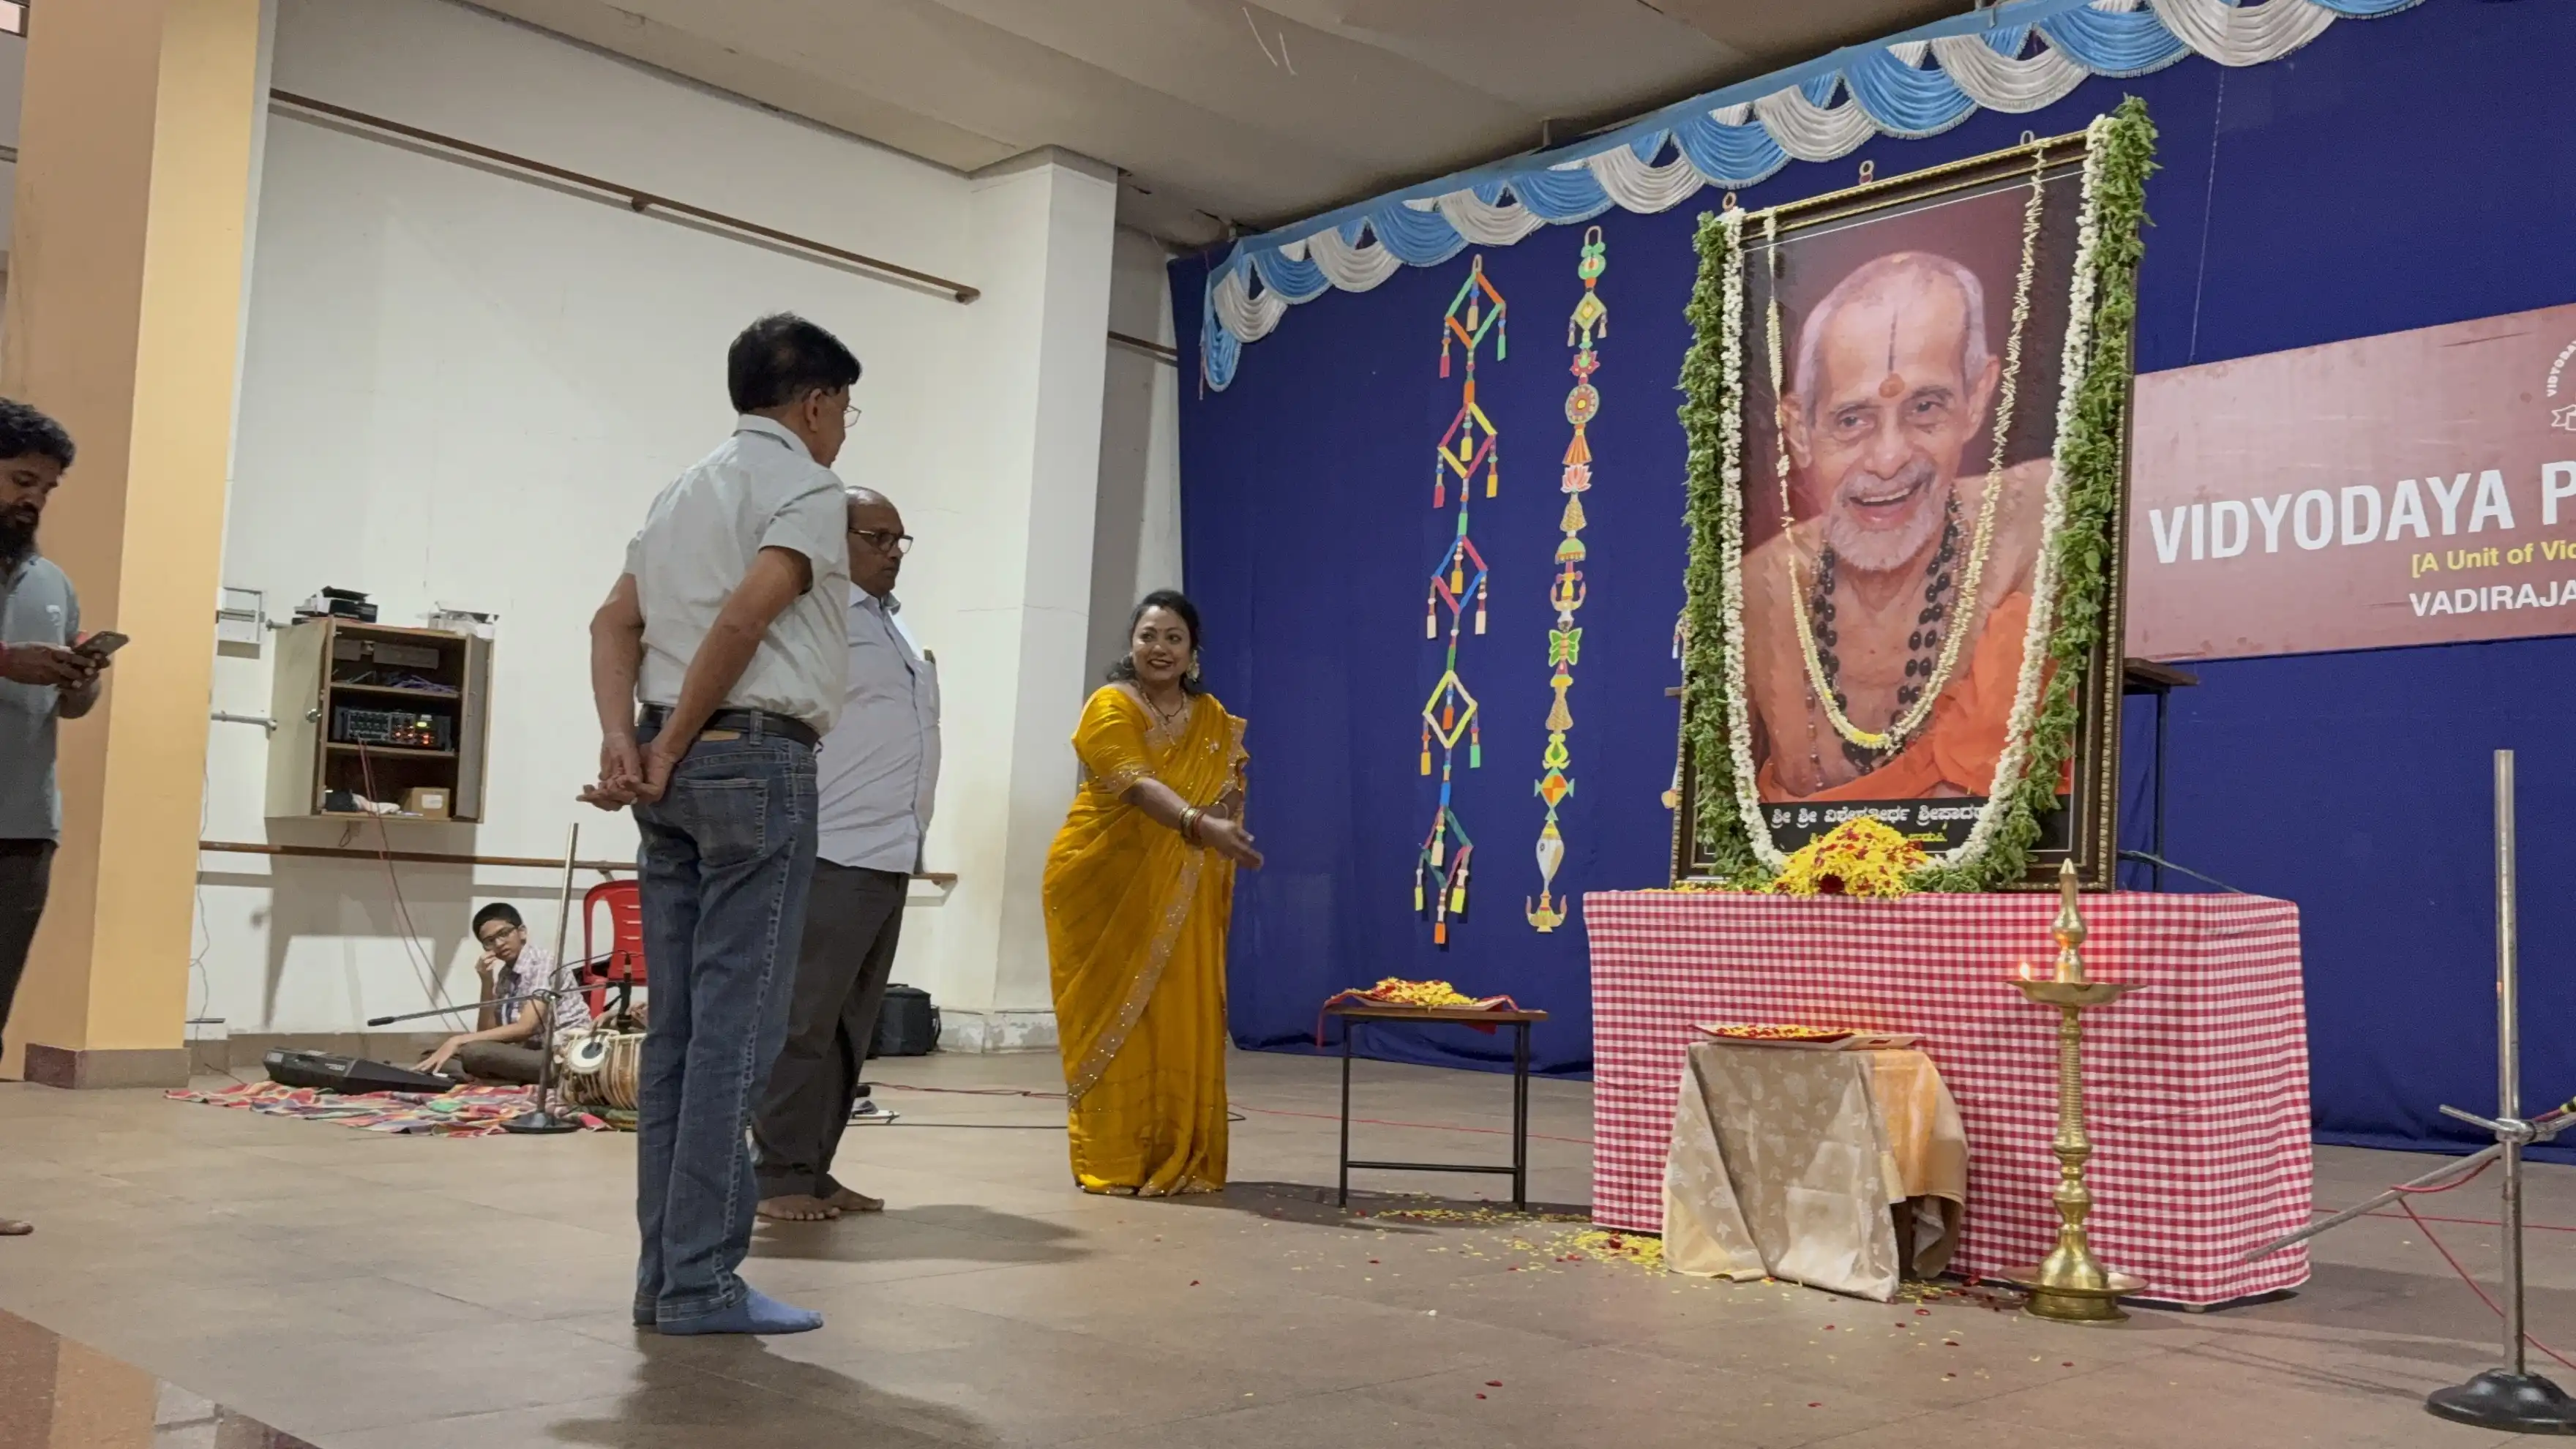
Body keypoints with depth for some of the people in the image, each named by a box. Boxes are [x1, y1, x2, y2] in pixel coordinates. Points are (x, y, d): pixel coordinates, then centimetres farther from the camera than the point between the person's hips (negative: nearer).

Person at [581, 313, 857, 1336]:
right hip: (755, 759, -8)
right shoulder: (808, 491, -4)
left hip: (679, 765, 8)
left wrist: (623, 739, -1)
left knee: (676, 1024, 9)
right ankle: (701, 1280, -2)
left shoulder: (686, 490, 21)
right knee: (734, 1023, -5)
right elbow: (742, 621, -17)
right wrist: (671, 749, -9)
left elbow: (616, 621, 11)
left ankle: (664, 1271, 13)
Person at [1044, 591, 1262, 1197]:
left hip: (1181, 902, 4)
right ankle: (1112, 1162, 3)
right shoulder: (1111, 707, -9)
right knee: (1114, 1019, -3)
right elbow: (1139, 786, -24)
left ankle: (1178, 1160, 12)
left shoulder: (1214, 720, 9)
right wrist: (1200, 825, -39)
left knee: (1181, 1023, 3)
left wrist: (1224, 860, -5)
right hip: (1104, 887, -4)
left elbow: (1227, 800, 11)